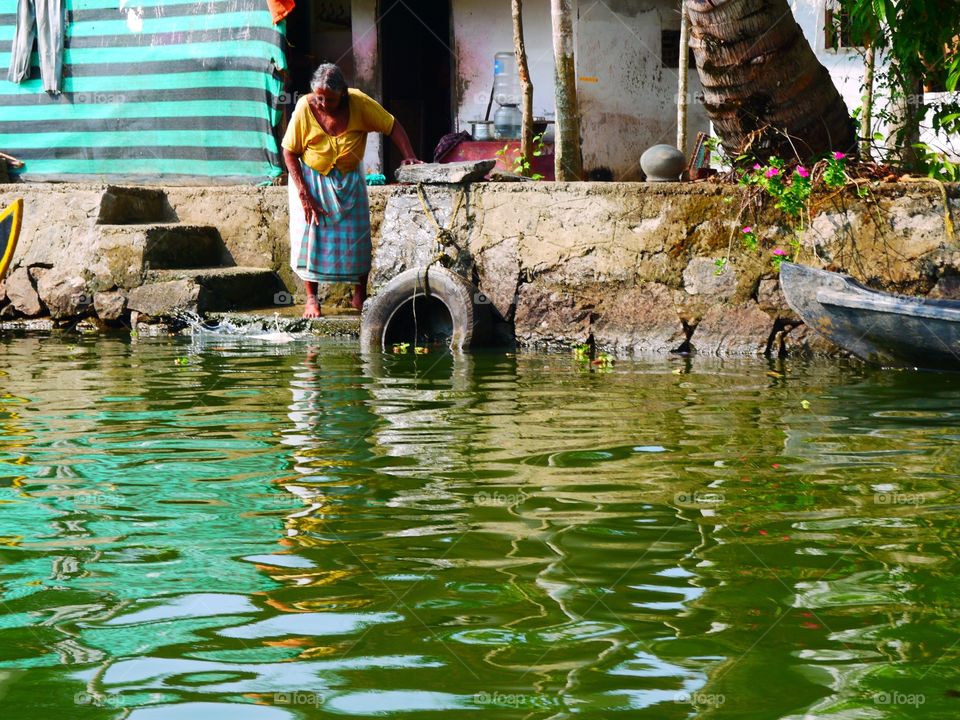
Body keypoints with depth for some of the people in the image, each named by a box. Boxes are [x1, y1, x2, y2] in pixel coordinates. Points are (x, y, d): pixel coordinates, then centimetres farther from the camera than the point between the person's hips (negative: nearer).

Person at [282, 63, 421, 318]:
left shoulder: (359, 103, -22)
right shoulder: (305, 108, -23)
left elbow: (392, 126, -12)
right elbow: (290, 152, -15)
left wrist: (409, 156, -27)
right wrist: (303, 193, -20)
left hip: (349, 180, 1)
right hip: (311, 179, -1)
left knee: (357, 236, 0)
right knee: (310, 235, -7)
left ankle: (360, 295, 14)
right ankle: (311, 299, 0)